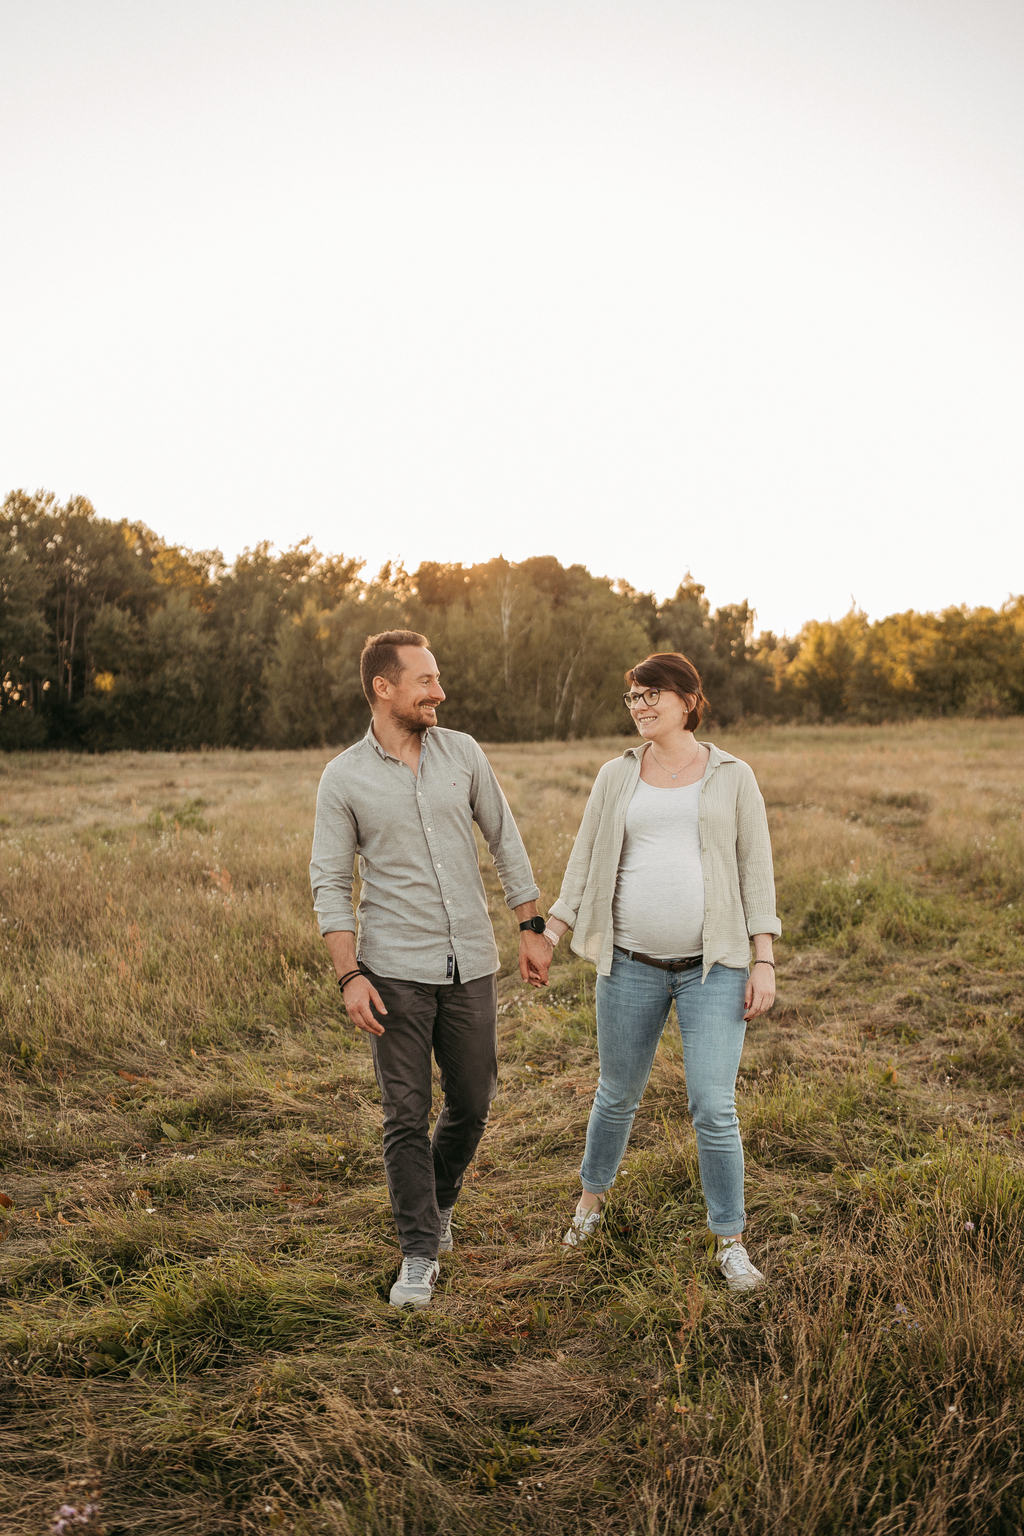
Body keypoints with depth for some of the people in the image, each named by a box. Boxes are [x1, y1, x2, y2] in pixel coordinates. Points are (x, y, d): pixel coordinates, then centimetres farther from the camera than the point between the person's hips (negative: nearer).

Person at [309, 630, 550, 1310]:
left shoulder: (462, 752, 2)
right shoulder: (344, 779, -5)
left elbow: (505, 840, 9)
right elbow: (330, 884, -4)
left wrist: (532, 929, 7)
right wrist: (351, 978, -13)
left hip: (471, 964, 3)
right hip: (395, 969, -3)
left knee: (472, 1103, 12)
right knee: (407, 1116, 2)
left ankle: (438, 1201, 40)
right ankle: (420, 1254, 18)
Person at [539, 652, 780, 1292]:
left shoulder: (733, 777, 2)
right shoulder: (617, 776, 6)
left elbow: (757, 870, 2)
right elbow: (585, 861, 9)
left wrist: (764, 961, -5)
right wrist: (548, 938, 4)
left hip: (713, 967, -2)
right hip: (631, 964, 2)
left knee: (714, 1109, -4)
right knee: (618, 1094, 16)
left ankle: (731, 1242, 16)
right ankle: (595, 1192, 44)